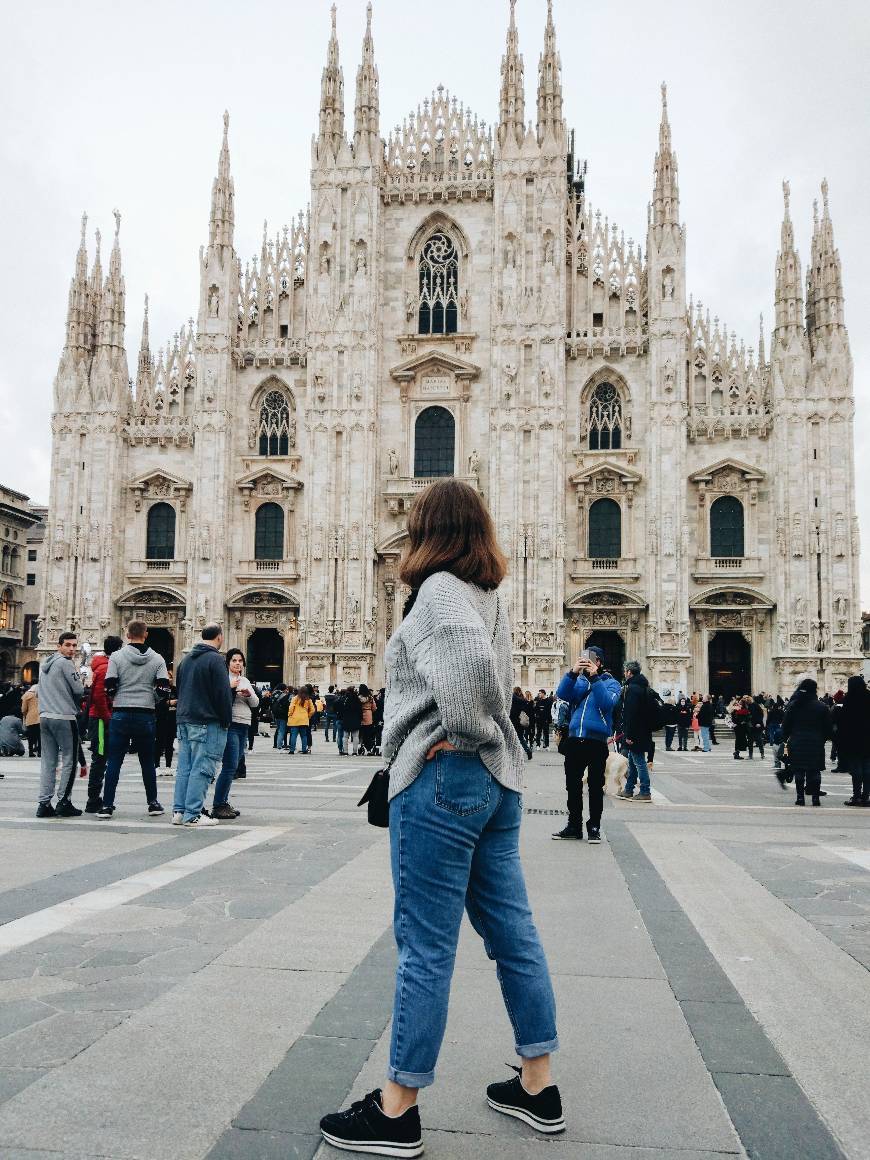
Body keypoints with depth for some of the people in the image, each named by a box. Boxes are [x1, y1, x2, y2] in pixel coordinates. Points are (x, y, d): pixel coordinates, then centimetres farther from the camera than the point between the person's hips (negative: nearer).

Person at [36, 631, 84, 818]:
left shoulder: (44, 664, 18)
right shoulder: (65, 663, -8)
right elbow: (79, 691, -10)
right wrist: (79, 680, 10)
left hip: (45, 716, 8)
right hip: (64, 717, -8)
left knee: (48, 761, 7)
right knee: (69, 760, -1)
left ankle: (44, 804, 4)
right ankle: (63, 802, -3)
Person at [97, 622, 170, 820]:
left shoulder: (116, 657, -3)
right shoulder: (157, 659, 0)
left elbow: (109, 688, -8)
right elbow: (164, 690, -6)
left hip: (121, 714, -1)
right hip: (146, 716, 1)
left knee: (114, 761, 4)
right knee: (147, 761, 12)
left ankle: (107, 805, 3)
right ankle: (153, 803, 18)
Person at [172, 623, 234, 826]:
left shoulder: (187, 659, 15)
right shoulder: (215, 659, -11)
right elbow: (223, 693, -14)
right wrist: (226, 720, -6)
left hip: (184, 720, 8)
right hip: (207, 722, -8)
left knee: (184, 767, 11)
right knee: (202, 768, -5)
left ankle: (179, 811, 13)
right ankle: (192, 815, -5)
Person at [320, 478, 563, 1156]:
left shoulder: (440, 587, -11)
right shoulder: (492, 592, 14)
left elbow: (469, 658, -29)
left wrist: (466, 733, -16)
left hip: (441, 778, -9)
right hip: (498, 778, 9)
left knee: (426, 947, -1)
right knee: (512, 931, 14)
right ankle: (538, 1087, 26)